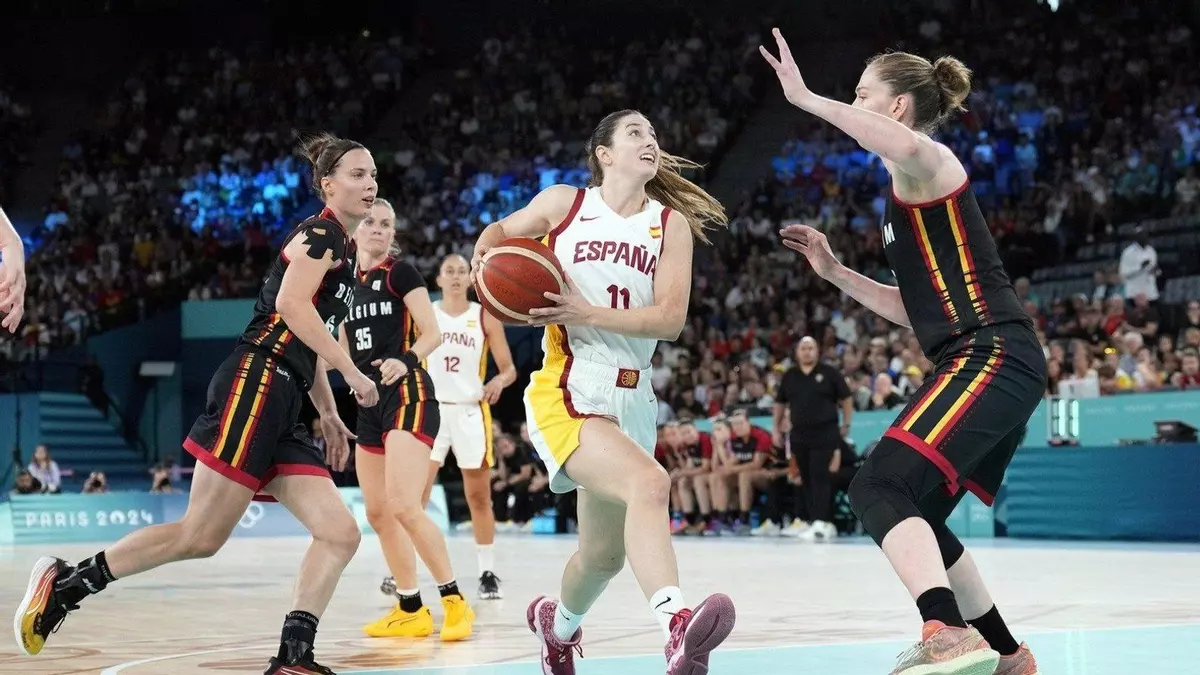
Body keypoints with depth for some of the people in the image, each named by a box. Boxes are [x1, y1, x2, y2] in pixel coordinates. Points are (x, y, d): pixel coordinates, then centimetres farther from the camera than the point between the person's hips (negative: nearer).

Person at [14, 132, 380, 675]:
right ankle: (64, 583, 2)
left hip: (280, 408, 10)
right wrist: (352, 371, -14)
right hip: (255, 382, -10)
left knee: (340, 535, -2)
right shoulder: (321, 232, -3)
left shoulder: (342, 249, 25)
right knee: (200, 536, -10)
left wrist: (328, 414, 23)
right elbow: (292, 304, -18)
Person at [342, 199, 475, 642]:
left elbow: (432, 333, -9)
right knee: (377, 513, 6)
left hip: (407, 394, -8)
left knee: (403, 507, -20)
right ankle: (411, 610, 15)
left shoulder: (400, 273, -3)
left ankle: (453, 600, -10)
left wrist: (406, 360, -27)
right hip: (369, 402, 8)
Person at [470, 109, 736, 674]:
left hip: (632, 398, 5)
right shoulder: (563, 203, 4)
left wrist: (585, 314, -16)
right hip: (567, 392, -5)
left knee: (605, 553, 18)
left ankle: (558, 623, 49)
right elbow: (502, 230, 23)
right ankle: (678, 628, -49)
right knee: (649, 483, -34)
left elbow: (671, 319, -4)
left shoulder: (671, 223, 7)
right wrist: (484, 252, 0)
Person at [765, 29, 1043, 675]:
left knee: (879, 488, -22)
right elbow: (913, 307, 29)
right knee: (914, 517, 16)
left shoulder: (929, 163, -3)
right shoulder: (910, 196, 25)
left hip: (990, 357, -10)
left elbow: (905, 147, -32)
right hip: (992, 365, 10)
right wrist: (835, 272, 22)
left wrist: (808, 99, -24)